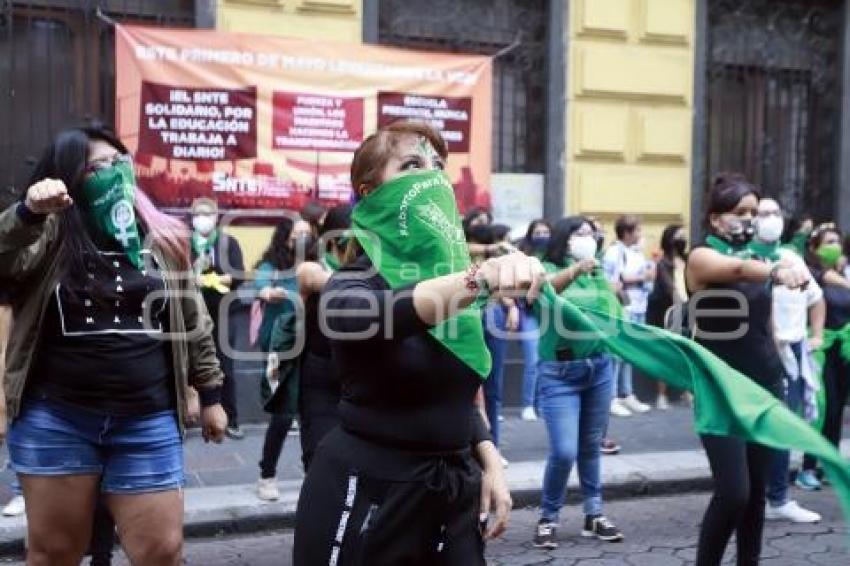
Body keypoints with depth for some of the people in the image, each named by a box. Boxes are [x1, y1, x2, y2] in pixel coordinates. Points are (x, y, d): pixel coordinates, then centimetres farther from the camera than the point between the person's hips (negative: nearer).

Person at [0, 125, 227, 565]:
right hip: (56, 420, -1)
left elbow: (193, 320, 12)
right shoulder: (50, 234, 1)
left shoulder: (163, 239, 7)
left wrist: (209, 394, 13)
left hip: (148, 421, 1)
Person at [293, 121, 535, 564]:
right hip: (368, 493, -6)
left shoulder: (450, 269, 7)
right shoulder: (353, 286, -13)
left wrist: (490, 463, 4)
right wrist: (479, 278, -54)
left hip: (454, 489, 6)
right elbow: (387, 312, -37)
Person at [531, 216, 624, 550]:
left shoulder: (599, 275, 12)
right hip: (560, 371, -5)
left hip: (600, 367, 5)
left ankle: (594, 515, 23)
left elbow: (616, 315, 18)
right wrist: (574, 270, -43)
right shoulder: (549, 268, -4)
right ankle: (548, 519, 8)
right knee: (564, 452, -9)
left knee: (592, 446, 12)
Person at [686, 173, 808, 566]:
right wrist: (776, 272, -51)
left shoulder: (758, 256, 10)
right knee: (733, 492, -12)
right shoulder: (701, 257, -8)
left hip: (765, 383, 6)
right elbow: (738, 269, -32)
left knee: (757, 488, 10)